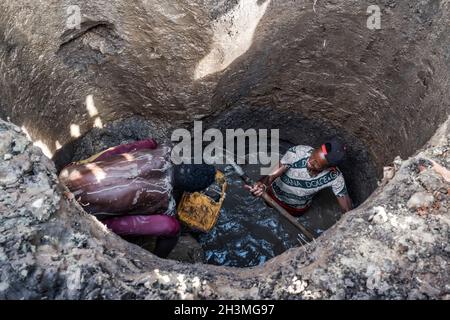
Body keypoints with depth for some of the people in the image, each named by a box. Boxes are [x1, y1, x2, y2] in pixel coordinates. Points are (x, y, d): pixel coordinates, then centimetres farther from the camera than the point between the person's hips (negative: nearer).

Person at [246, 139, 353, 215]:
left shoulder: (335, 177, -35)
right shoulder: (297, 152, -39)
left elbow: (347, 210, -24)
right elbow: (272, 175, -40)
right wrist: (262, 185, -60)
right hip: (275, 193, 0)